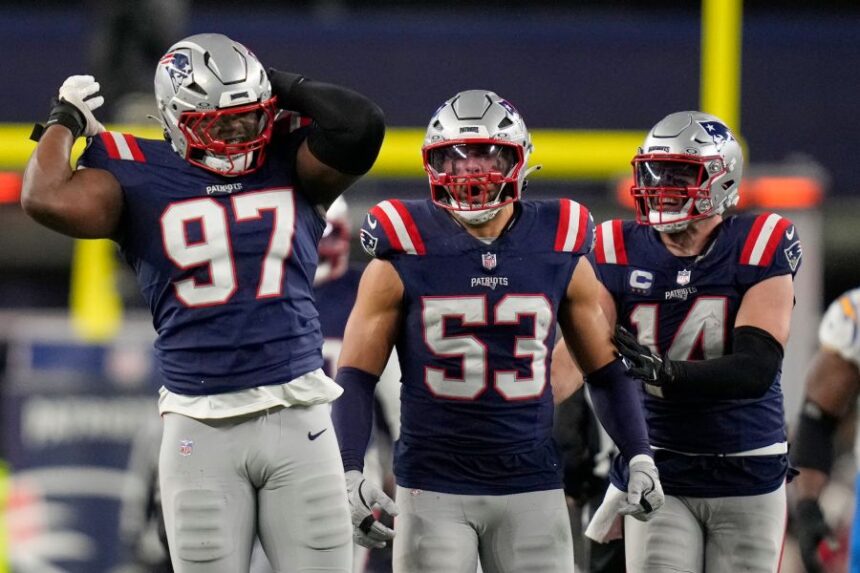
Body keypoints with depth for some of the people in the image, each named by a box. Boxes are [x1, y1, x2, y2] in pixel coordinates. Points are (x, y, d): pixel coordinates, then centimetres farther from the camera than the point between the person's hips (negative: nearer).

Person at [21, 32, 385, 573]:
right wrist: (65, 120, 2)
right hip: (202, 429, -1)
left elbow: (361, 125, -12)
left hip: (298, 422, 1)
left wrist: (286, 88, 1)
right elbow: (48, 199, -14)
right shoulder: (141, 182, 1)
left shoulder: (291, 165, 6)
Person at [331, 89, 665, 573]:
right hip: (433, 487, -2)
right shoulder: (404, 256, -2)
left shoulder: (560, 252, 4)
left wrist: (640, 455, 2)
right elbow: (356, 377, -1)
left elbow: (606, 369, 13)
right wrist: (350, 473, -12)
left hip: (531, 486, 2)